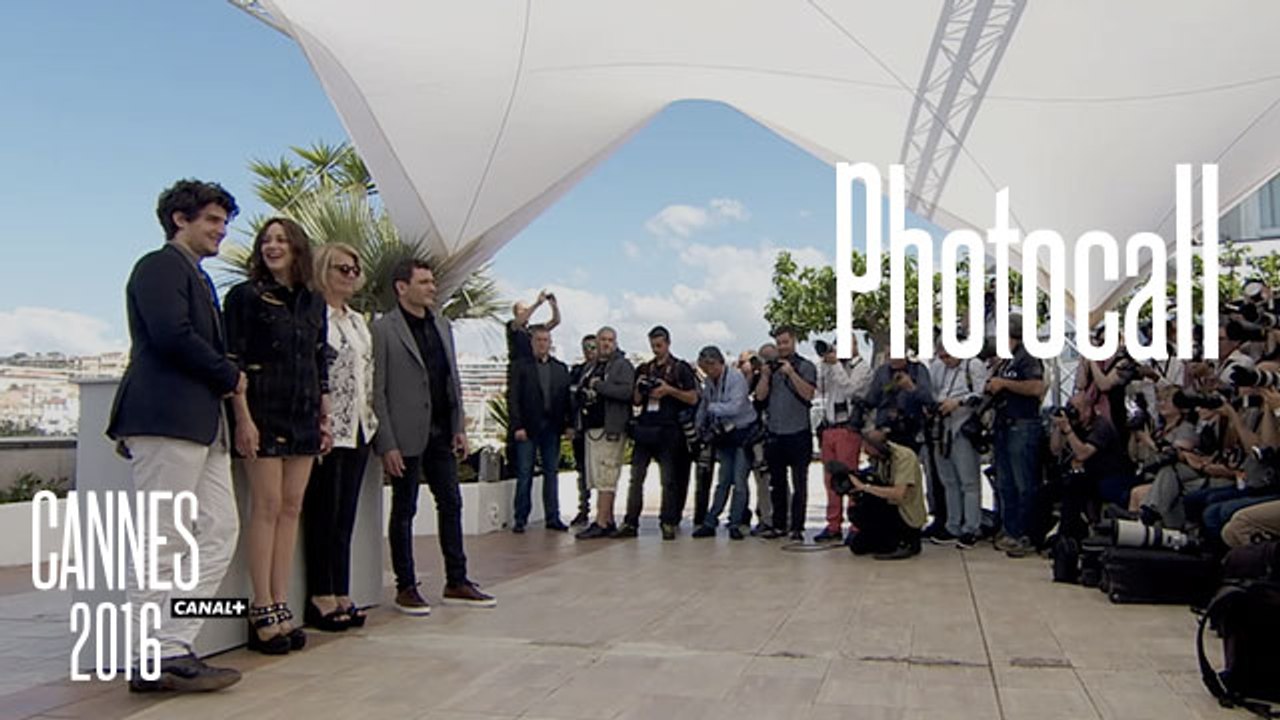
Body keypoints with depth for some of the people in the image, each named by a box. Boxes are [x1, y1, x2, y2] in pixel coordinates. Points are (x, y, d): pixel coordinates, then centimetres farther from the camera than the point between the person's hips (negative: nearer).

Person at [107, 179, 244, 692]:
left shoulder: (197, 277, 27)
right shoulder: (160, 266, -3)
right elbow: (172, 335, -17)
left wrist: (226, 380, 5)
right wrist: (231, 377, -7)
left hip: (203, 423, 10)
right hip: (167, 418, -10)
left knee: (219, 531, 5)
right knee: (162, 544, -6)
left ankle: (175, 647, 9)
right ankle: (154, 662, 0)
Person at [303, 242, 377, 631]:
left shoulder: (358, 321, 18)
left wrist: (370, 418, 16)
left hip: (358, 431, 7)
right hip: (327, 431, -7)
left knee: (345, 517, 9)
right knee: (324, 515, -2)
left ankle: (341, 595, 15)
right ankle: (321, 598, 6)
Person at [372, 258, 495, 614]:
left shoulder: (442, 325, 12)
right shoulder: (383, 329, -8)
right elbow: (377, 390, -10)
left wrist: (458, 427, 9)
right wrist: (387, 444, -14)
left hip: (440, 432, 6)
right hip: (406, 436, -6)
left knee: (451, 504, 9)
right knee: (404, 510, 4)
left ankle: (457, 582, 19)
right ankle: (406, 588, 16)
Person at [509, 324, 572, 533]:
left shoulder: (561, 368, 13)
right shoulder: (522, 367, 3)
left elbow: (566, 398, 10)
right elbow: (514, 399, -2)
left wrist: (569, 424, 0)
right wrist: (517, 426, -11)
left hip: (552, 427, 3)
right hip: (528, 427, -3)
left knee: (552, 473, 6)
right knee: (524, 474, 0)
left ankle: (552, 517, 12)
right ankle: (520, 519, 5)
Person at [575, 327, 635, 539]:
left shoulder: (622, 365, -5)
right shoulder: (592, 367, 20)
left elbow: (627, 391, -20)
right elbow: (582, 393, 31)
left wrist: (599, 386, -16)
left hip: (610, 429, -9)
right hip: (591, 427, 9)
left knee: (606, 478, -8)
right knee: (597, 477, 11)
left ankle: (601, 523, -7)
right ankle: (609, 522, 19)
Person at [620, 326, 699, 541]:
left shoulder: (681, 368, 3)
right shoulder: (644, 369, 16)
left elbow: (693, 398, -2)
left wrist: (669, 390, -13)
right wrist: (639, 388, -2)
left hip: (668, 430, -4)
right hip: (644, 428, 4)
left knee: (669, 479, 1)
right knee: (636, 477, 2)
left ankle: (668, 523, 7)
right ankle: (630, 522, 5)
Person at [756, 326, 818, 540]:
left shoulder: (805, 367, 1)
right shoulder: (770, 367, 13)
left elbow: (808, 394, -10)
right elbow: (760, 395, 7)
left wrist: (791, 373, -16)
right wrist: (765, 376, -8)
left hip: (798, 432, -4)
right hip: (775, 432, 4)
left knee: (799, 483, 0)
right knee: (777, 482, 9)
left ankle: (797, 527, 3)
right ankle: (778, 524, 16)